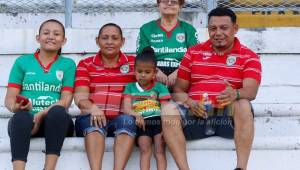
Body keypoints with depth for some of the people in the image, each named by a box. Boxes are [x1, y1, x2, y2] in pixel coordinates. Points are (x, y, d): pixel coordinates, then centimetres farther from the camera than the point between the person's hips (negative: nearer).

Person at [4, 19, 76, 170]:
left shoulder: (68, 64, 12)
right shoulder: (22, 62, 15)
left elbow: (65, 102, 1)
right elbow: (9, 99, 8)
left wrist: (41, 115, -17)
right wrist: (17, 106, -17)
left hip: (54, 123, 0)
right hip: (26, 121, 0)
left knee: (57, 112, -35)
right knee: (21, 117, -36)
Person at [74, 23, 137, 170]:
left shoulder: (133, 63, 14)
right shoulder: (85, 64, 12)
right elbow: (80, 97, -2)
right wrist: (92, 108, -23)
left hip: (121, 118, 0)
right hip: (93, 118, 0)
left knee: (127, 120, -33)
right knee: (94, 121, -34)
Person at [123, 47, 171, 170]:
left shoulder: (159, 87, 16)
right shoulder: (130, 87, 19)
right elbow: (126, 109, 4)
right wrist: (136, 116, -20)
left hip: (158, 120, 0)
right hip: (141, 123, 0)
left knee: (160, 151, -17)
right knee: (145, 150, -21)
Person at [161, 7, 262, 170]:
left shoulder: (249, 57, 7)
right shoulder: (193, 53, 15)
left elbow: (251, 91, -10)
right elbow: (178, 90, 13)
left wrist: (235, 94, -35)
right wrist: (190, 103, -11)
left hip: (228, 116, -2)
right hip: (196, 114, 2)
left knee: (243, 105, -35)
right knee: (169, 109, -28)